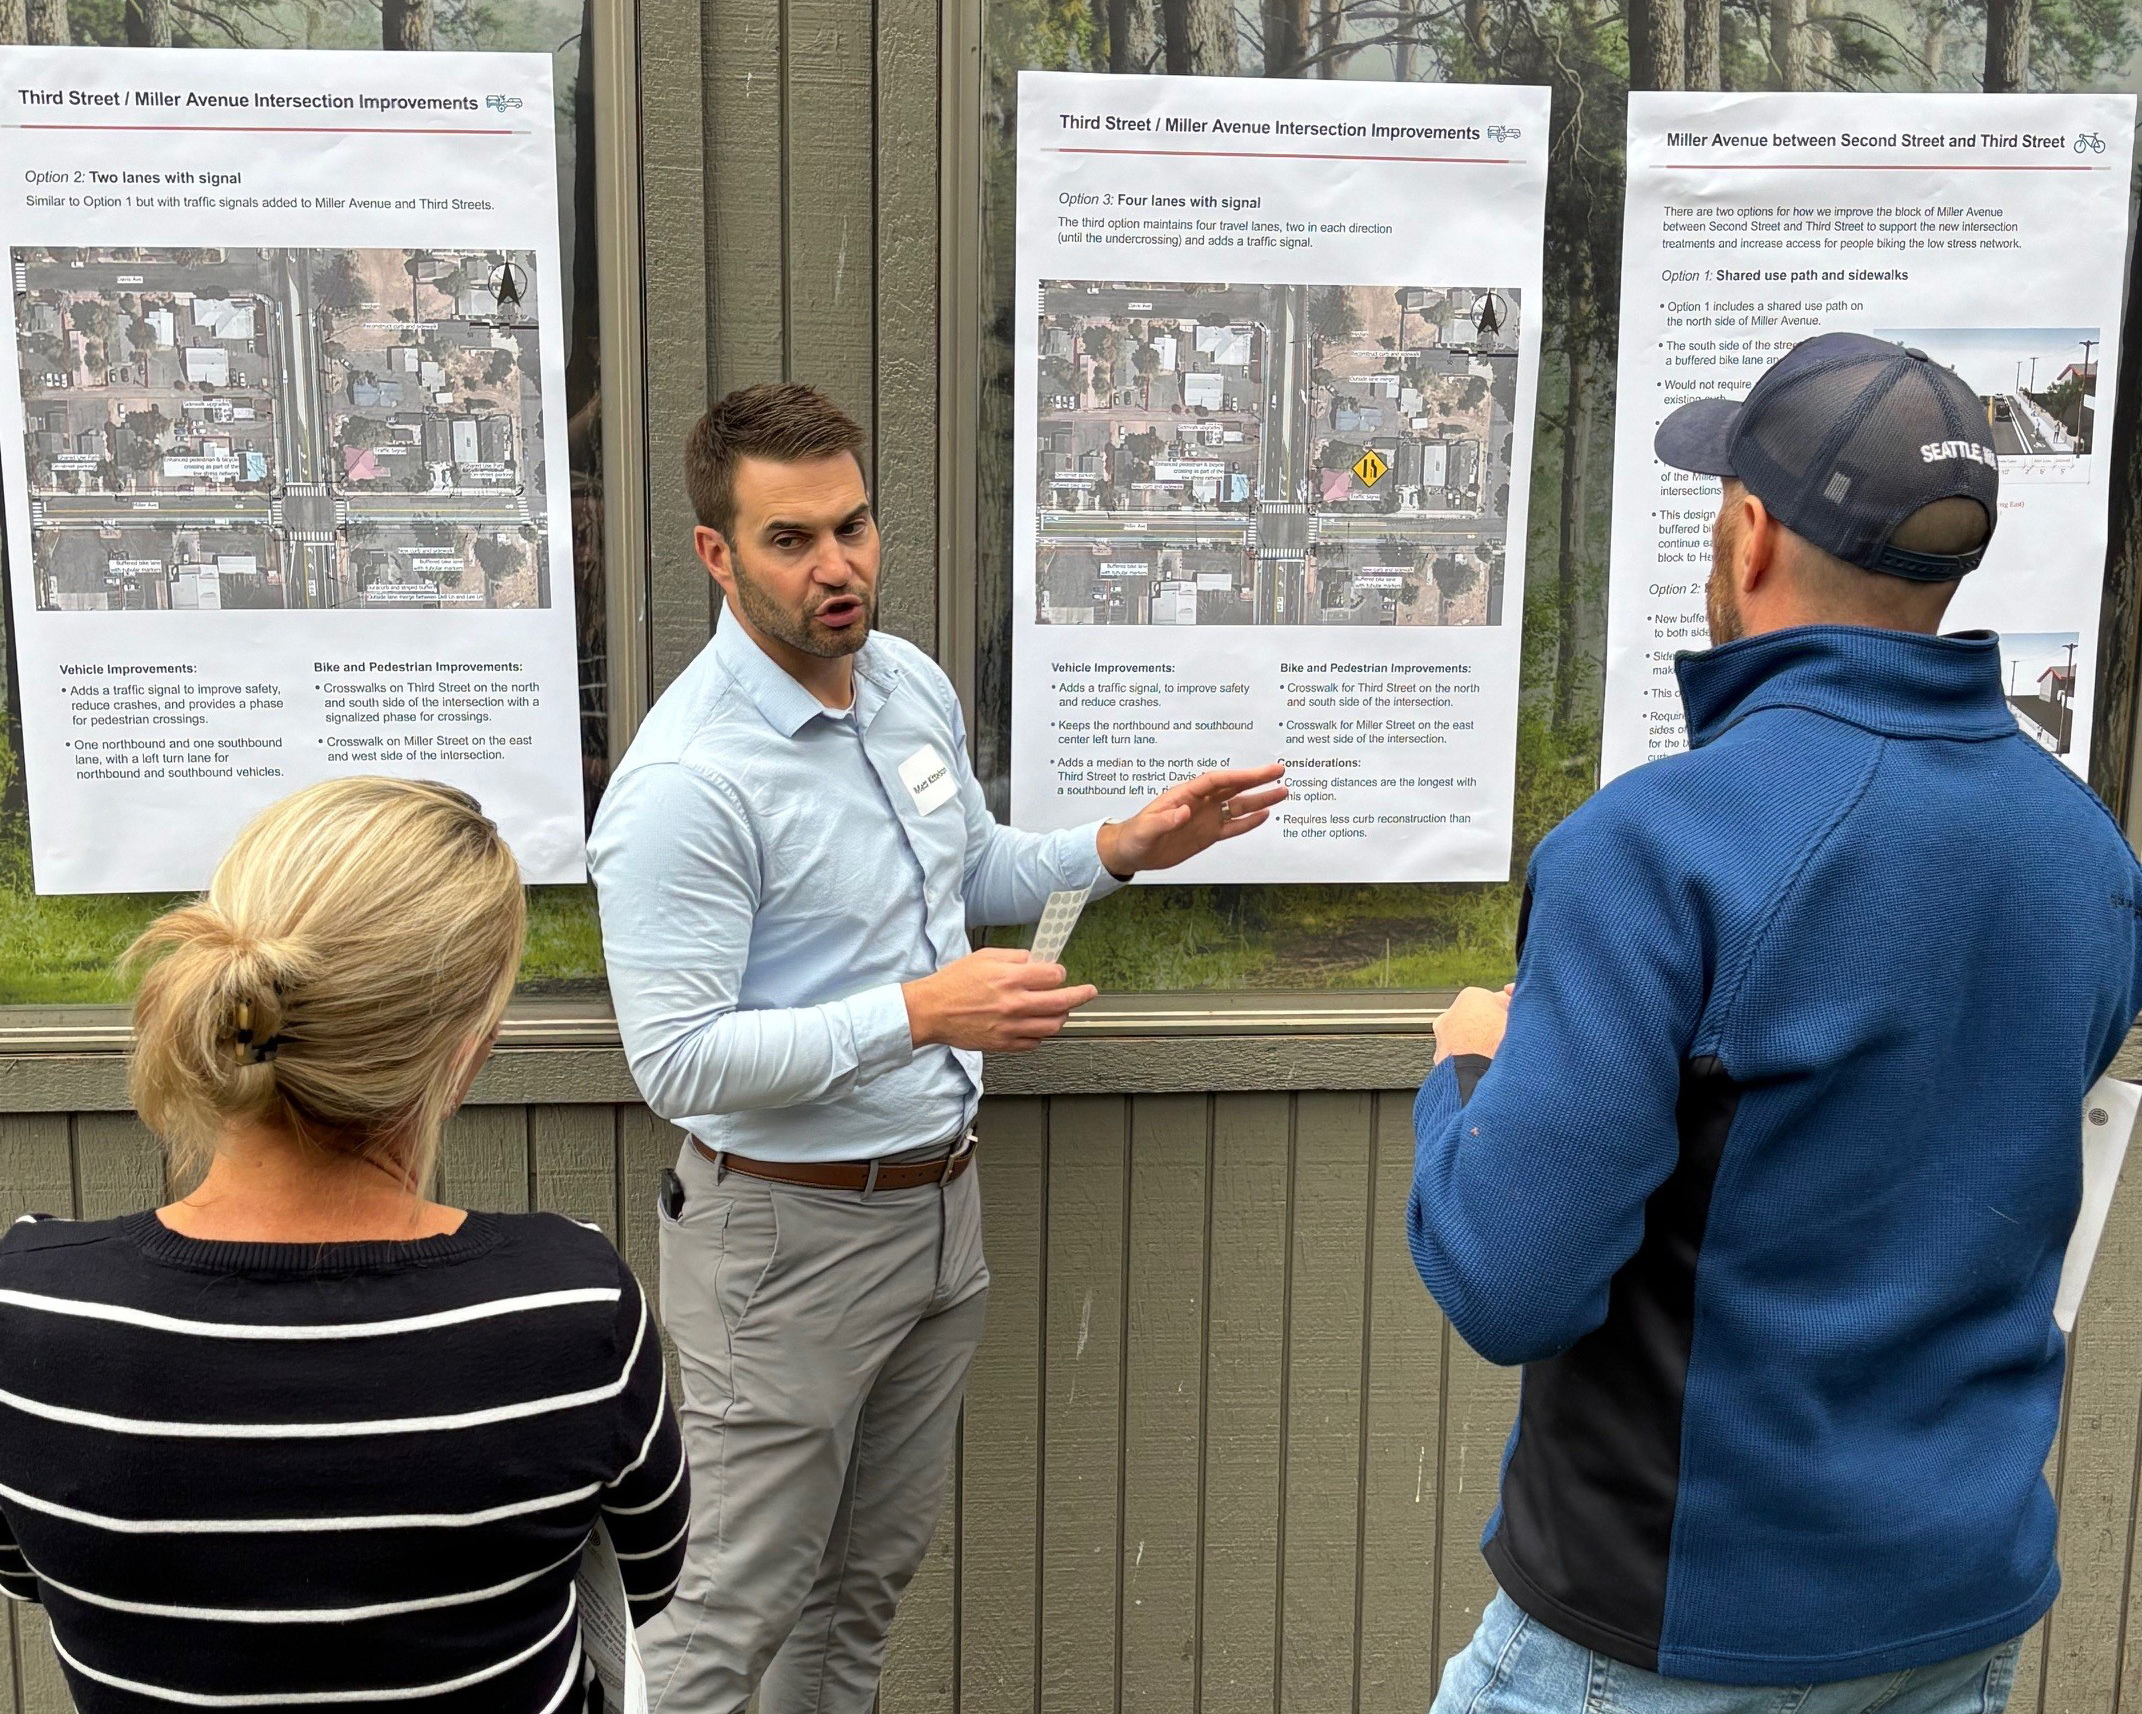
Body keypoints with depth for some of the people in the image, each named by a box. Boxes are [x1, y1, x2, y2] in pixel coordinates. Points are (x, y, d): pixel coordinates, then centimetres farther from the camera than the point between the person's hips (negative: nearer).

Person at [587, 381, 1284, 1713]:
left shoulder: (915, 683, 2)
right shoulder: (686, 780, -23)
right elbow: (678, 1060, -25)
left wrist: (1120, 848, 3)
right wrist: (919, 1013, -30)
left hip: (943, 1197, 8)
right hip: (791, 1230, -7)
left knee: (872, 1576, 23)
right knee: (737, 1606, 7)